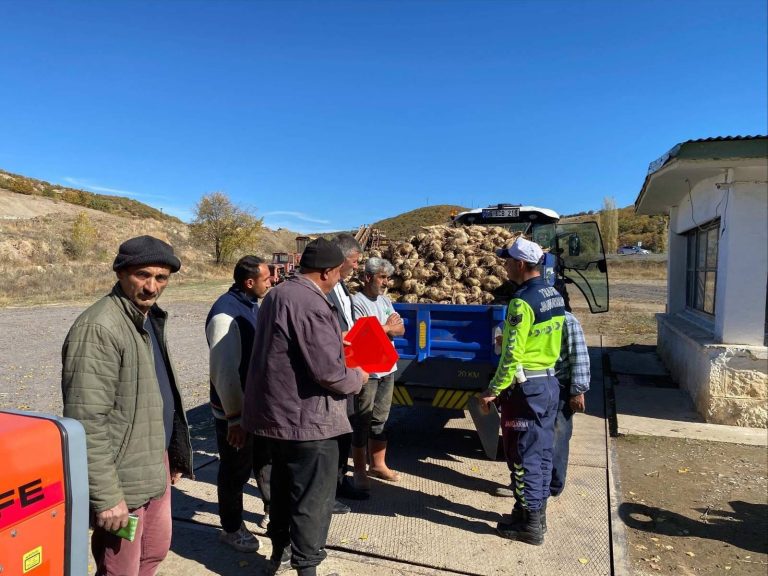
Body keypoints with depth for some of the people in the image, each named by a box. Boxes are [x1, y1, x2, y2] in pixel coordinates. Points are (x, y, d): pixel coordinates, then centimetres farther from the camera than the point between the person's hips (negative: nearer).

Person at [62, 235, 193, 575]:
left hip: (155, 465, 9)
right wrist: (106, 495, -22)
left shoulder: (150, 318, 9)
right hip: (122, 479, -9)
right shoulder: (98, 328, -21)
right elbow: (87, 422, -24)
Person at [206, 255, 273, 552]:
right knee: (236, 471, 10)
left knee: (266, 460, 23)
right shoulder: (226, 313, -25)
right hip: (235, 410, -8)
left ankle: (272, 511, 42)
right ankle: (231, 528, 30)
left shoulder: (252, 305, 5)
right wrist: (235, 417, -22)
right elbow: (224, 371, -26)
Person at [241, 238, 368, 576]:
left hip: (277, 411, 10)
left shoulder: (277, 294, 7)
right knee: (314, 497, 6)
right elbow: (328, 372, -26)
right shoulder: (311, 305, -24)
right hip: (307, 418, -10)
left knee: (284, 485, 24)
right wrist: (357, 379, -6)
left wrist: (339, 348, 17)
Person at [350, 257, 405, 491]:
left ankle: (378, 464, 29)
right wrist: (388, 326, -8)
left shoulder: (385, 300, 11)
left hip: (387, 369, 7)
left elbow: (401, 329, 10)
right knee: (362, 422, 4)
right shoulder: (357, 302, -13)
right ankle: (359, 471, 15)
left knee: (380, 419, 16)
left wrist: (383, 328, -11)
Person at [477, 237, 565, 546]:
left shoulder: (523, 300, -20)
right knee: (542, 451, 17)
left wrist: (494, 389, -14)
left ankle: (529, 524, 13)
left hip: (526, 387, -9)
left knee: (523, 455, 2)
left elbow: (512, 354, -22)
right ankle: (537, 512, 30)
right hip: (549, 381, 9)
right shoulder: (554, 296, 7)